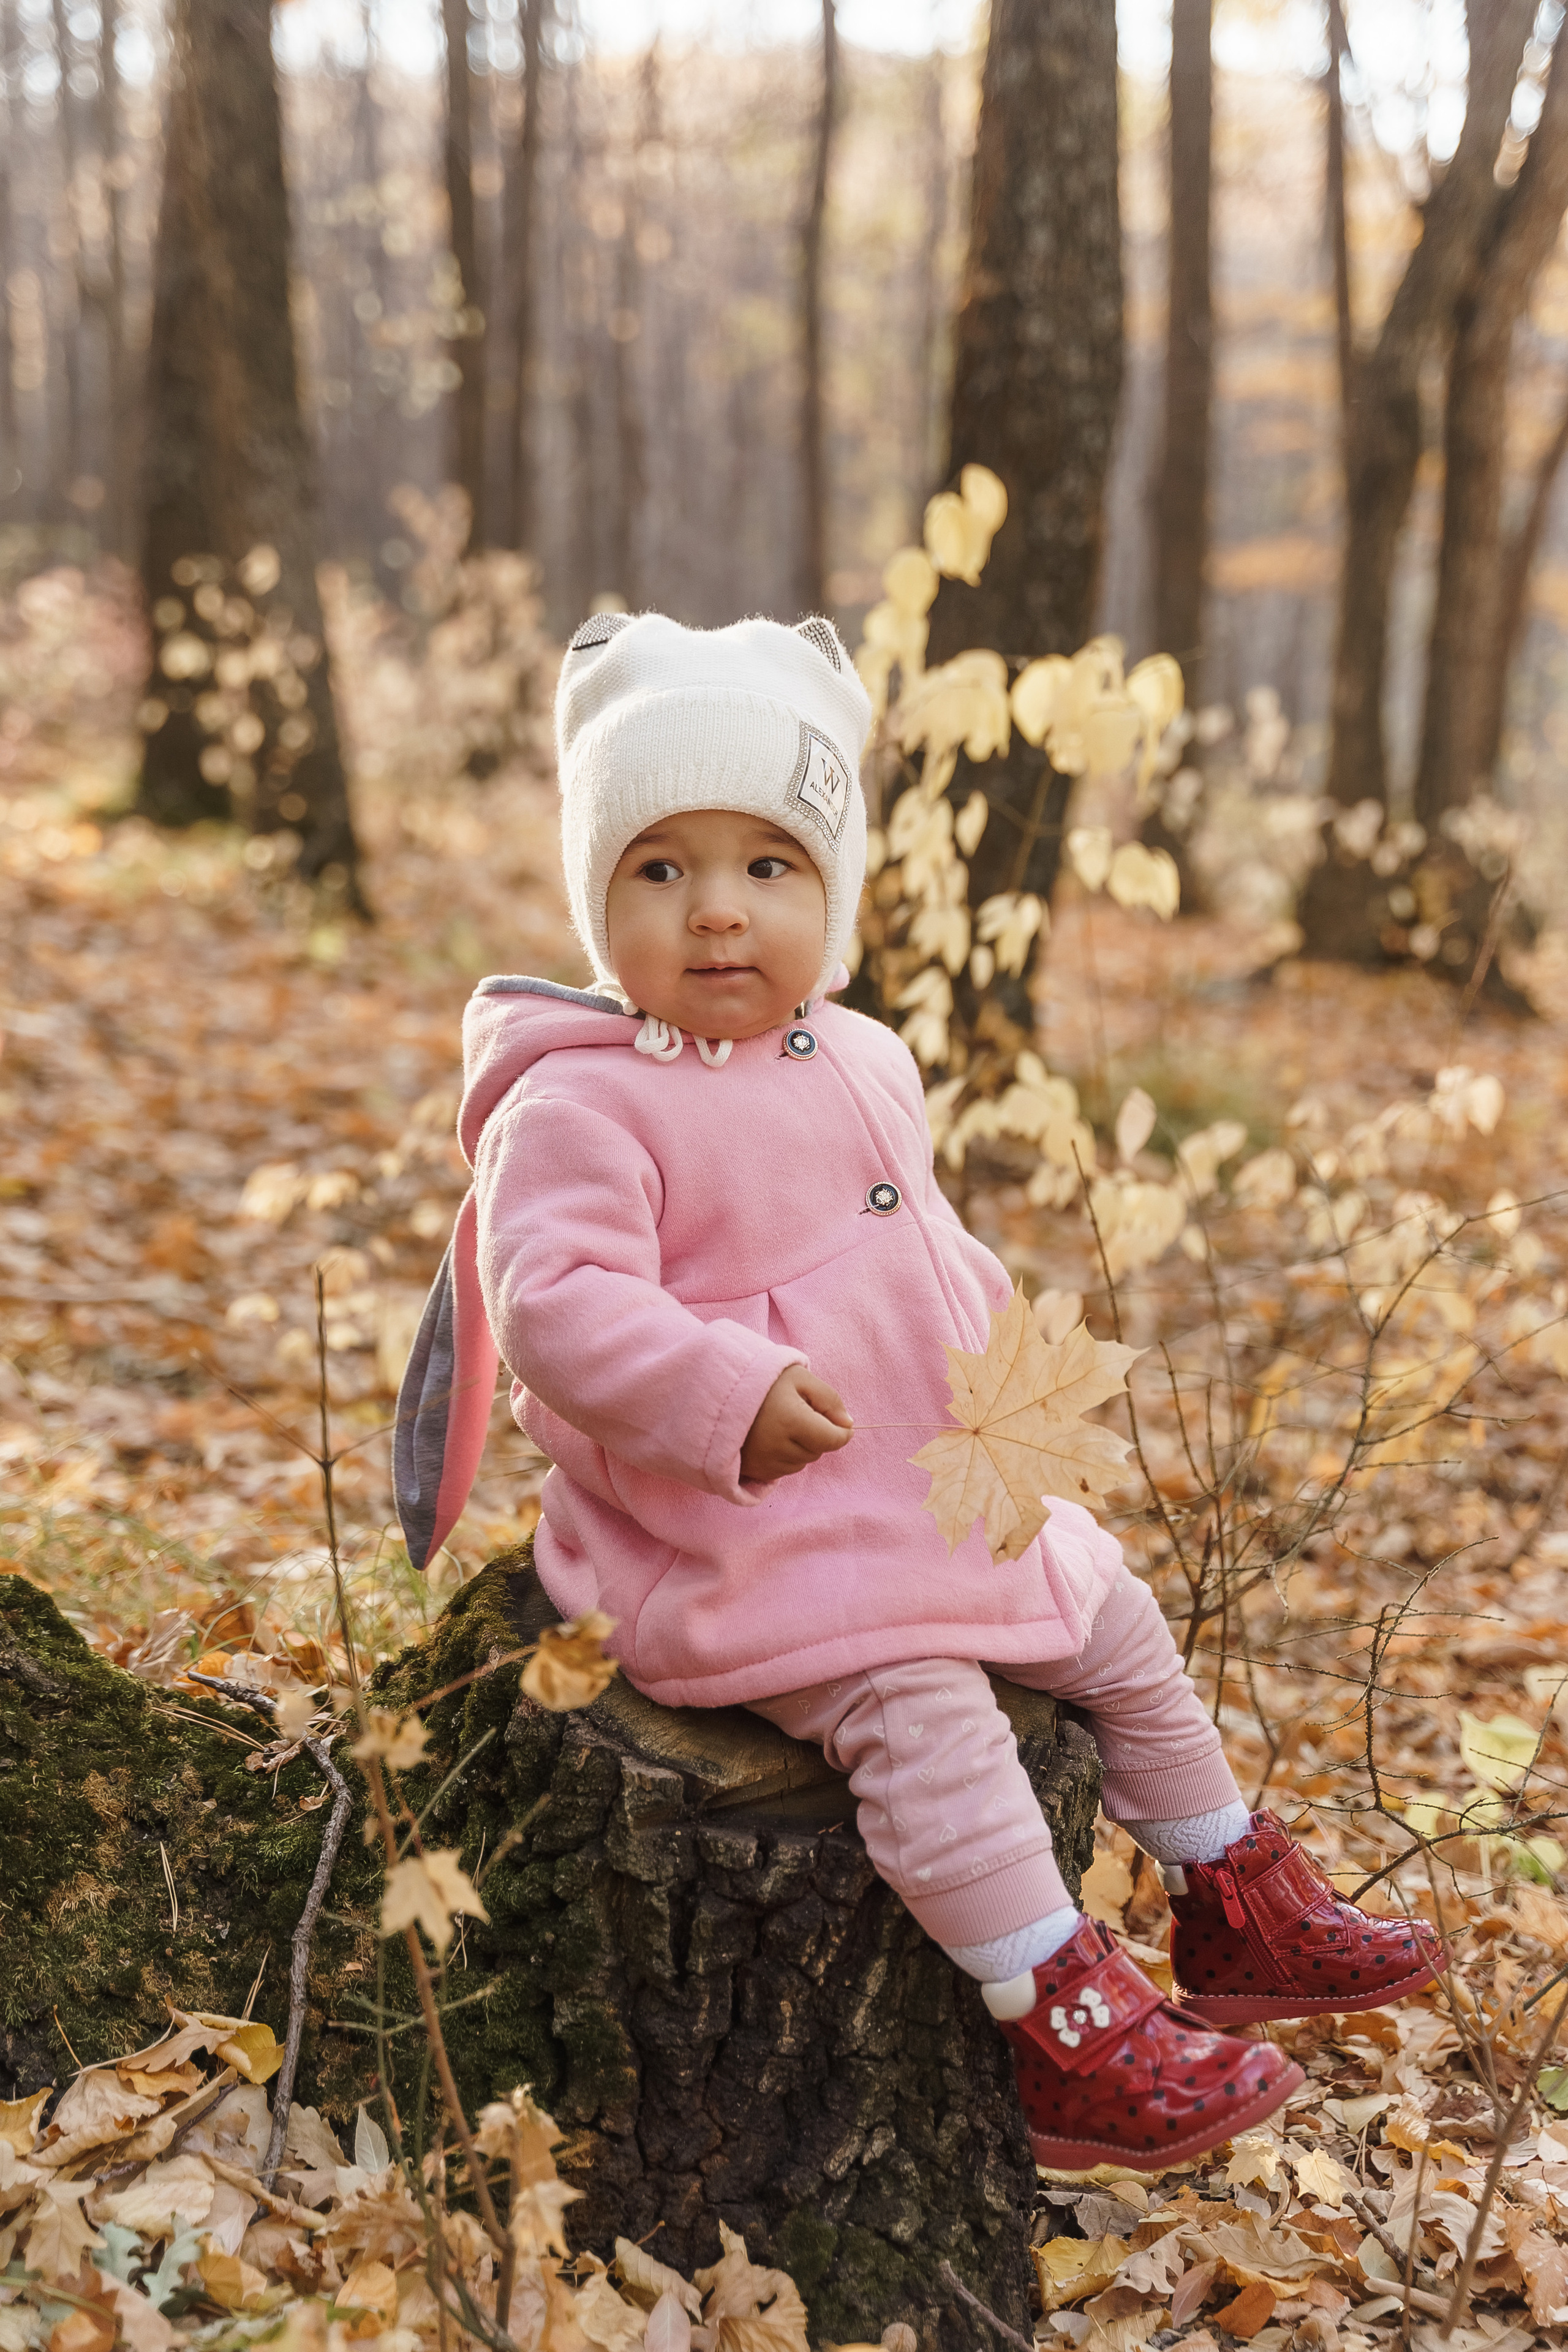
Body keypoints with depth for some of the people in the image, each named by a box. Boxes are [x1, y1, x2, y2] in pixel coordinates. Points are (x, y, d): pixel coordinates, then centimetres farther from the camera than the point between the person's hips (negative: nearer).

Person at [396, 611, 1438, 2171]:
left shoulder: (863, 1064, 10)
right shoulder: (578, 1107, -18)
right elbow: (552, 1302, -29)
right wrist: (724, 1393, -38)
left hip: (941, 1500, 9)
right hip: (735, 1537, -9)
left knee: (1118, 1632, 15)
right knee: (920, 1710, -27)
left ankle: (1237, 1920, 34)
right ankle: (1065, 2040, -21)